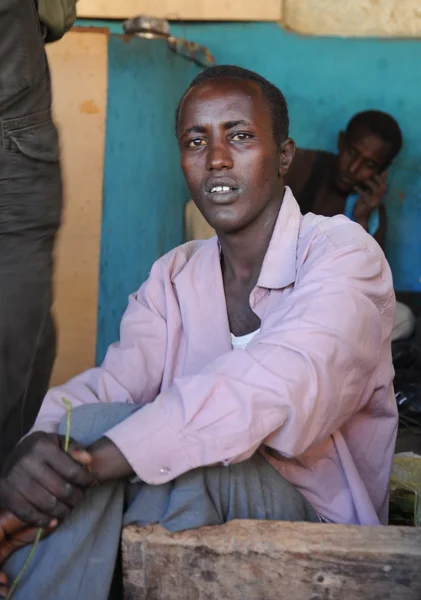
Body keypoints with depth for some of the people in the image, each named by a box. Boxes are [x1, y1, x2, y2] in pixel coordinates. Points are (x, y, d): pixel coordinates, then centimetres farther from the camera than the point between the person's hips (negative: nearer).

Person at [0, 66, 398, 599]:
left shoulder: (343, 253, -11)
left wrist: (92, 463, -36)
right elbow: (112, 383, -6)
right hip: (201, 497, 4)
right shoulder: (173, 278, 10)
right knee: (90, 423, -24)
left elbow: (281, 386, -29)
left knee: (190, 464, -33)